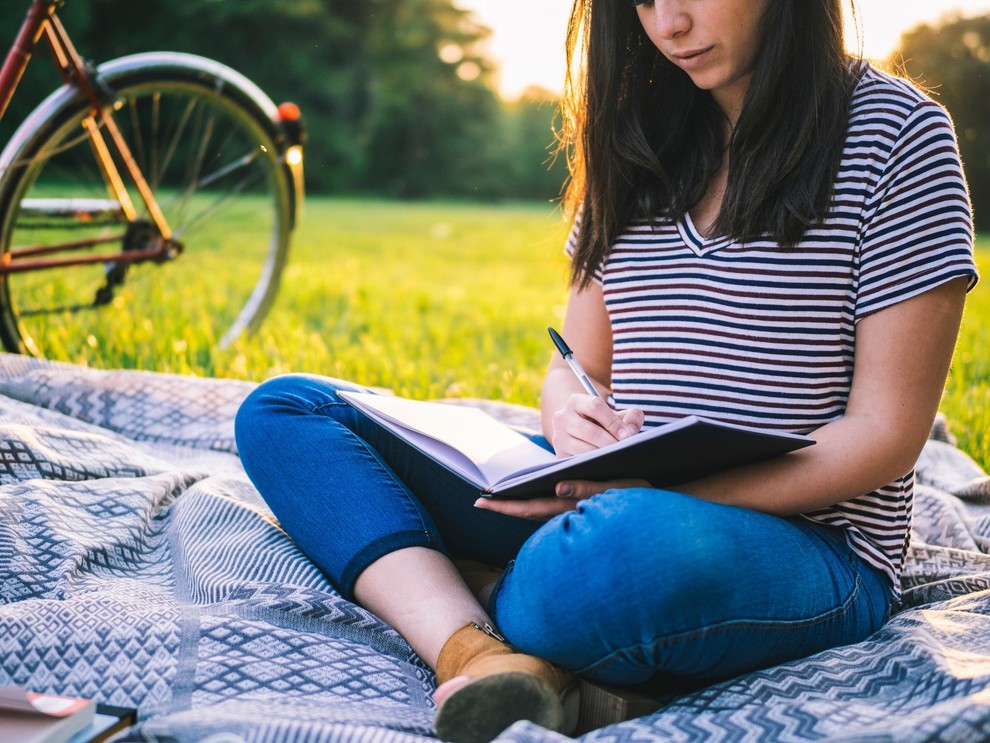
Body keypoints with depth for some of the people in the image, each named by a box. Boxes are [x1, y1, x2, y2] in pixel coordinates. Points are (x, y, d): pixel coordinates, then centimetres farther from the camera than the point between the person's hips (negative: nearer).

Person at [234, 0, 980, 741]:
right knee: (284, 411, -6)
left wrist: (669, 488, -21)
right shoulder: (641, 139, 13)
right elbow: (575, 371, 14)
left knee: (635, 541, -44)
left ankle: (479, 648, -9)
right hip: (614, 495, 6)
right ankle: (484, 659, -30)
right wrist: (574, 422, -12)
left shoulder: (898, 131, -4)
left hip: (801, 537, -5)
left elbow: (885, 432, -9)